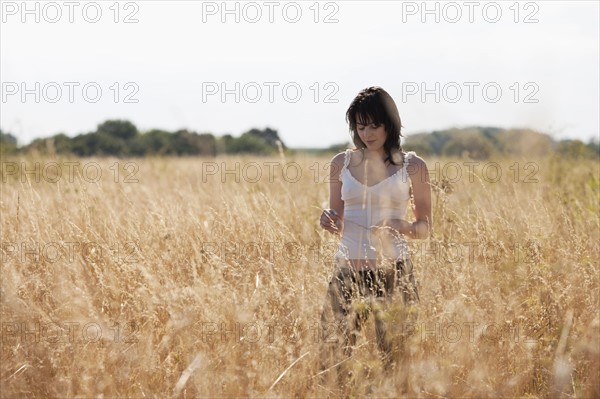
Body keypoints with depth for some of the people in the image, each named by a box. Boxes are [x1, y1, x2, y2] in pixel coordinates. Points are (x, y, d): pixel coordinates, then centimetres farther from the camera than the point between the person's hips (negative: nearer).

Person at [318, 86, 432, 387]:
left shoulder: (412, 166, 0)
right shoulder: (341, 163, 7)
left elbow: (425, 228, 5)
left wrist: (404, 227, -16)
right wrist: (329, 221, -8)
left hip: (393, 272, -2)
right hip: (346, 271, 2)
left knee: (396, 359, 2)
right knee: (331, 360, 1)